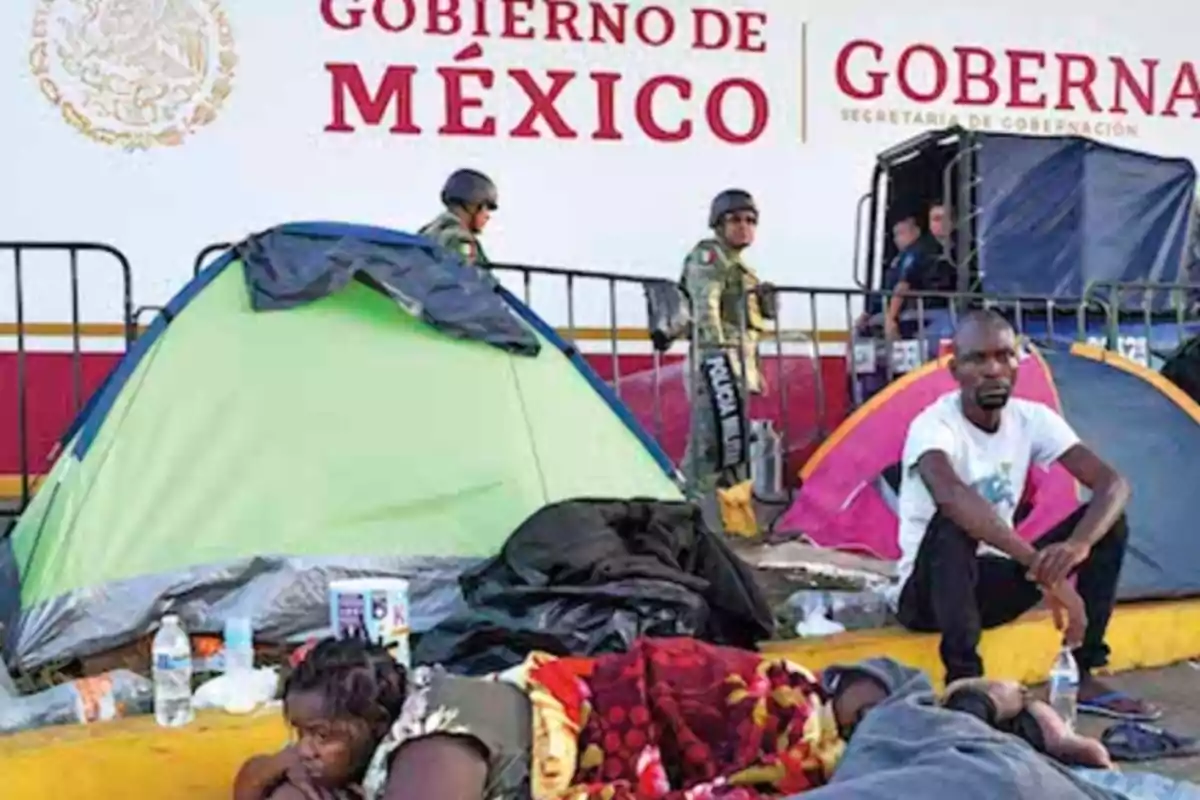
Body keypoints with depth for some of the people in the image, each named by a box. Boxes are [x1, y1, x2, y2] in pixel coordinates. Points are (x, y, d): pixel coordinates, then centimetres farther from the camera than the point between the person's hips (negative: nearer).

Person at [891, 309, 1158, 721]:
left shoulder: (1033, 419, -5)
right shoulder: (934, 425, -23)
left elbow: (1113, 483, -13)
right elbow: (952, 495, -45)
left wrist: (1078, 545, -34)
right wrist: (1043, 567, -49)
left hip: (991, 584, 6)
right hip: (927, 593, -6)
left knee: (1107, 519, -8)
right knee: (954, 523, -37)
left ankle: (1081, 676, -4)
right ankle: (964, 684, -31)